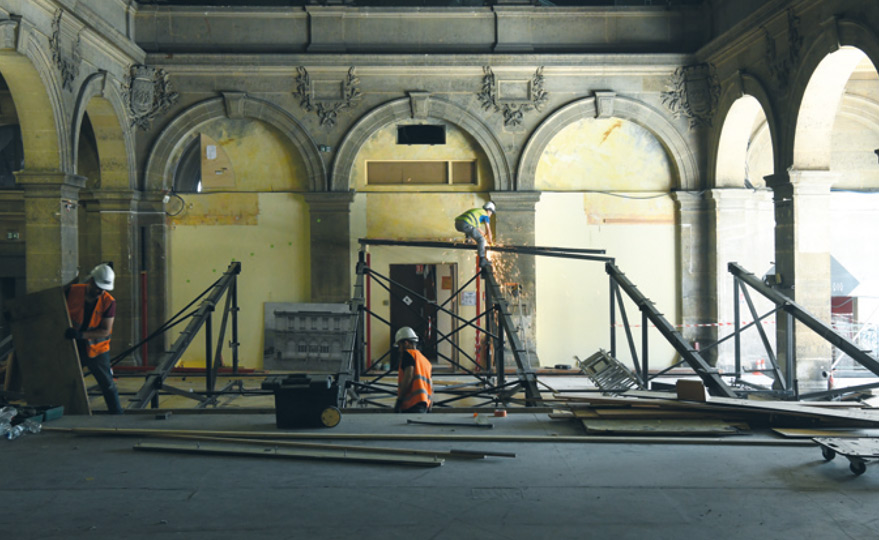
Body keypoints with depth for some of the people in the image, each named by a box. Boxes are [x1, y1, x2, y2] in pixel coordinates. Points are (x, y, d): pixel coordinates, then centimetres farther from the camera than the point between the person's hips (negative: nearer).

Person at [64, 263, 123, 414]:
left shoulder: (109, 302, -12)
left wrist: (81, 335, -28)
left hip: (97, 349, -2)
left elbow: (105, 331, -16)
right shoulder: (72, 291, -9)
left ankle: (118, 415, 12)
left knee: (108, 385, 2)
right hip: (72, 348, 2)